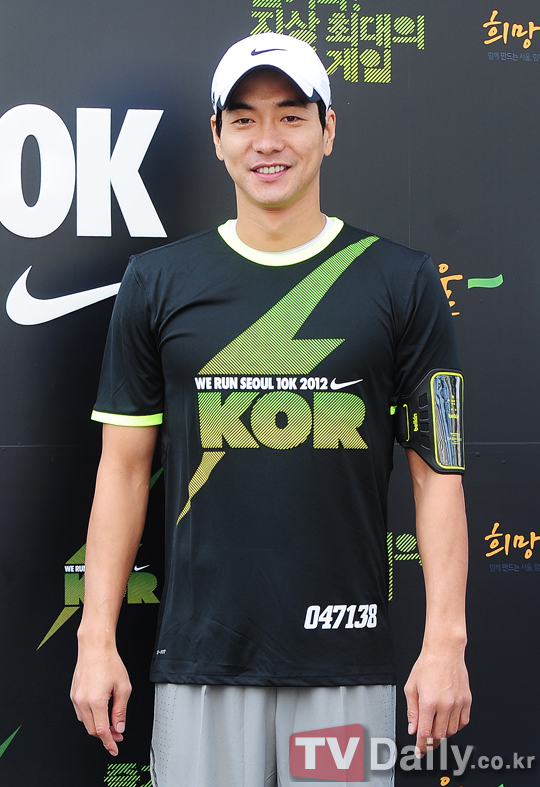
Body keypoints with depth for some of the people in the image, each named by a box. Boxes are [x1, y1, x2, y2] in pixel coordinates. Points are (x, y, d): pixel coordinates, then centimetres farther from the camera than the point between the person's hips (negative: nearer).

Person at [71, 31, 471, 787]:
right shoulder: (157, 282, 6)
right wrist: (97, 638, 2)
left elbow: (438, 469, 2)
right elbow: (124, 465, 8)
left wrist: (445, 642, -6)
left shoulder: (402, 281, 3)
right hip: (199, 660, 1)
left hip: (348, 663, 0)